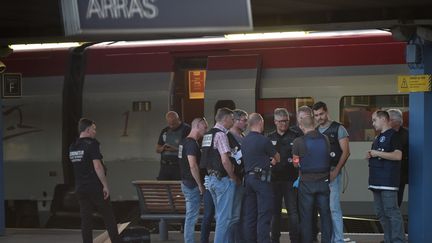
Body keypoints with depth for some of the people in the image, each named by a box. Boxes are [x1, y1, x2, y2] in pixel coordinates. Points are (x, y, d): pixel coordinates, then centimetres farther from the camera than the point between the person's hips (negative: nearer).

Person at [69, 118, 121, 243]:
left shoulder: (72, 147, 9)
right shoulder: (92, 145, -14)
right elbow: (97, 166, -20)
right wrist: (105, 185, -16)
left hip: (80, 188, 6)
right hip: (95, 187, -6)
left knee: (85, 219, 6)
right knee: (108, 217, 4)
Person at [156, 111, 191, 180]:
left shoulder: (186, 129, -3)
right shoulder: (165, 131, 16)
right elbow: (157, 149, 18)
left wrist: (176, 149, -20)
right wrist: (163, 148, -5)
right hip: (165, 166, 5)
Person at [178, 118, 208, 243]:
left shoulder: (185, 142, 14)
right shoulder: (192, 143, -18)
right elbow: (193, 166, -25)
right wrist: (200, 185, -19)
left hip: (186, 182, 10)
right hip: (192, 184, -10)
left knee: (191, 216, 14)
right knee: (192, 216, -5)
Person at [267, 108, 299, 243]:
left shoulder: (295, 137, 4)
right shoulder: (270, 138, 12)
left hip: (291, 179, -3)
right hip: (274, 179, 3)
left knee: (293, 211, -5)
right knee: (274, 212, 7)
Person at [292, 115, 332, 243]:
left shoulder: (298, 142, -11)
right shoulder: (325, 139, -3)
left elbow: (295, 163, 0)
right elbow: (328, 158, 8)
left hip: (306, 182, -2)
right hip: (323, 181, 2)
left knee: (306, 217, 6)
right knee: (325, 214, 9)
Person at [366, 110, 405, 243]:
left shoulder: (393, 135, -7)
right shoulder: (378, 137, 21)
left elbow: (398, 155, -19)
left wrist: (378, 153, -15)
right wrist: (370, 155, 9)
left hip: (388, 181, -10)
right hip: (377, 181, 10)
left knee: (391, 211, -12)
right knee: (381, 213, 10)